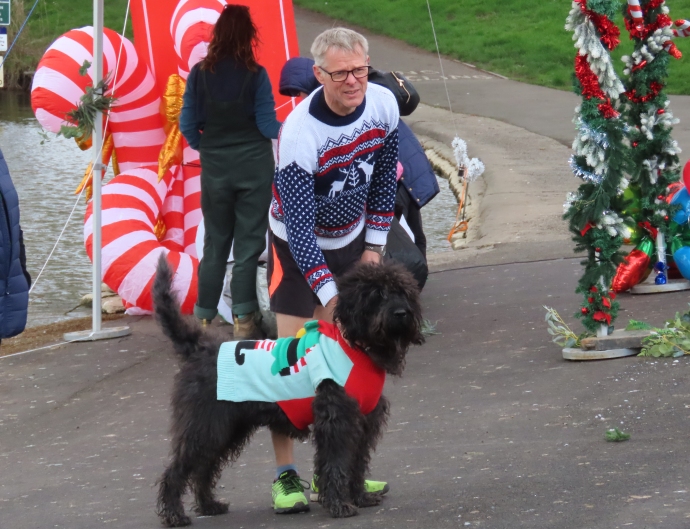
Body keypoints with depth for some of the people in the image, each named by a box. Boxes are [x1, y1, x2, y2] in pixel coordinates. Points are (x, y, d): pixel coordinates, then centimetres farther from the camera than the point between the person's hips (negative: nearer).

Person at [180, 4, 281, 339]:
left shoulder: (199, 74, -6)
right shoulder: (255, 75, -12)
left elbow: (187, 126, -4)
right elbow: (268, 125, -10)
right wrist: (283, 129, 12)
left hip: (215, 168, 2)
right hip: (254, 166, -2)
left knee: (215, 242, 13)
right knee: (249, 242, 4)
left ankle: (203, 317, 14)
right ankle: (244, 318, 3)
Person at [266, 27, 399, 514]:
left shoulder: (384, 105, -15)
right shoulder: (298, 135, -33)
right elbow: (299, 224, -32)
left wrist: (375, 244, 4)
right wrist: (328, 295, -38)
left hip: (352, 239, 5)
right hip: (298, 246, -5)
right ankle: (286, 477, -5)